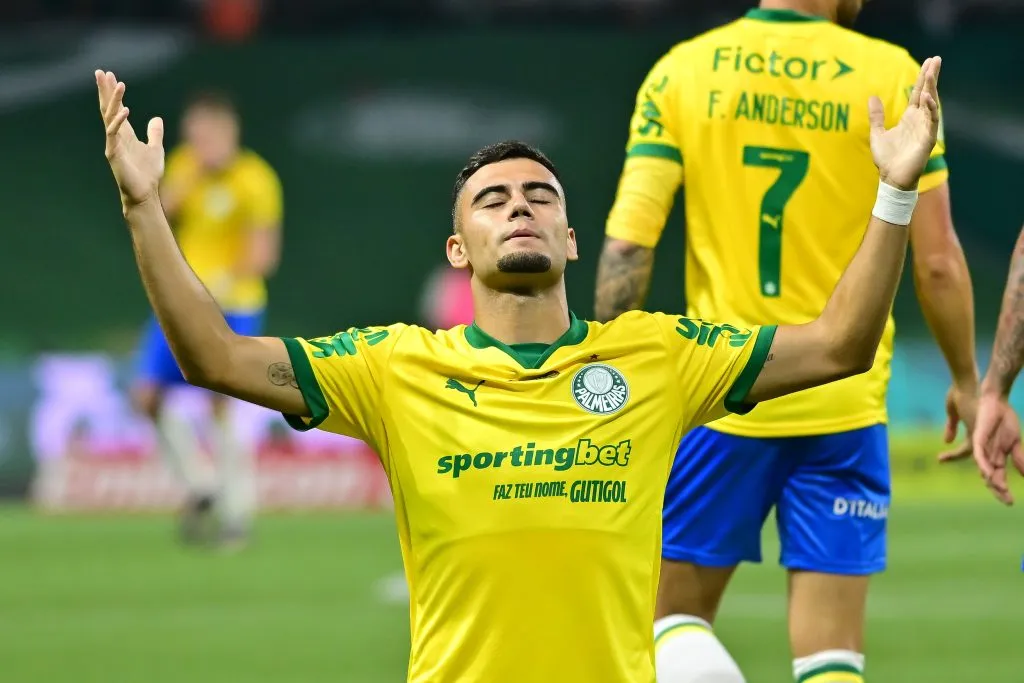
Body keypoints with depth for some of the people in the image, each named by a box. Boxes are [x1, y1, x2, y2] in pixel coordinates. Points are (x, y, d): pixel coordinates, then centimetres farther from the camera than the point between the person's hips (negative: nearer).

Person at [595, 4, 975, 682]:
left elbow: (627, 245, -6)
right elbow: (937, 261, -2)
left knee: (673, 620, 15)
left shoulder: (681, 73, -1)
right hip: (844, 400, -1)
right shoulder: (892, 76, -4)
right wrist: (967, 380, 12)